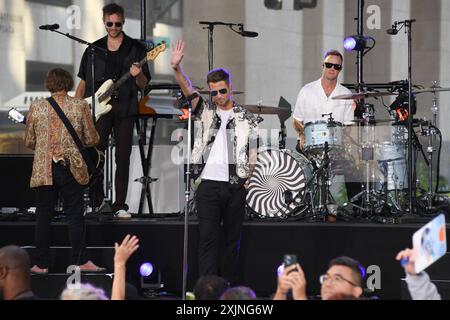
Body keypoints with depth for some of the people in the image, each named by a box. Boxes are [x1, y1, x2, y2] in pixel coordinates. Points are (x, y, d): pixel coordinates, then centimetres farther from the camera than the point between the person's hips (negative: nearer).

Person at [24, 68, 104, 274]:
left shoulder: (36, 107, 0)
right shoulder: (80, 106, -3)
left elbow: (29, 142, 6)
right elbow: (91, 140, 1)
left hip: (44, 170, 1)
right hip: (71, 169, -1)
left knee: (43, 216, 6)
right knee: (75, 215, 5)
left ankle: (42, 264, 7)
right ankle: (79, 261, 5)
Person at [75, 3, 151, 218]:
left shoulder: (135, 49, 6)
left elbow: (144, 85, 5)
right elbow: (83, 82, 15)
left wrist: (138, 75, -17)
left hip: (124, 110, -1)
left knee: (122, 158, -2)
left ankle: (120, 206, 3)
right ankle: (95, 202, 7)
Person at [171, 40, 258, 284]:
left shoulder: (246, 118, 9)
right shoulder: (205, 111, 7)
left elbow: (252, 152, 9)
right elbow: (188, 89, -8)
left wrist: (248, 179, -2)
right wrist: (176, 67, -24)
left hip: (235, 186, 1)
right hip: (208, 184, -1)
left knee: (232, 238, 7)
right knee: (208, 238, -6)